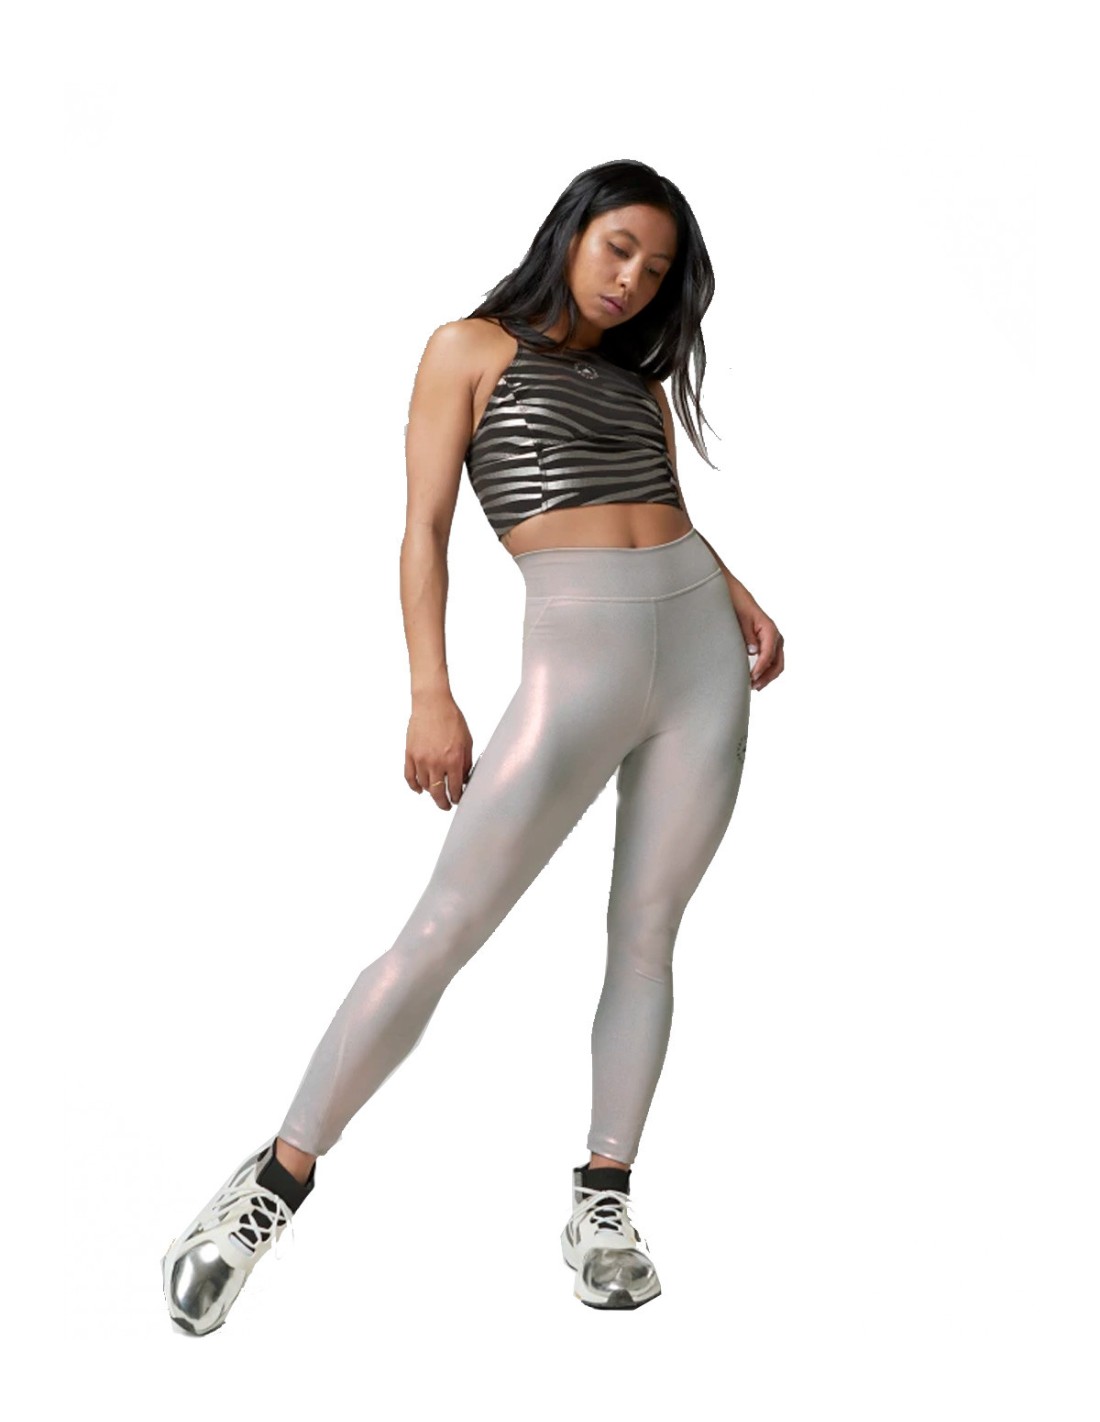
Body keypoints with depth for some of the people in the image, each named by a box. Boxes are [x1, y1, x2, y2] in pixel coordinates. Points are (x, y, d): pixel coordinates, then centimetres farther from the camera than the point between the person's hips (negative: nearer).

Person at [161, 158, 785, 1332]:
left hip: (701, 647, 5)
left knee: (646, 932, 5)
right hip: (575, 660, -5)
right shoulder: (474, 349, 6)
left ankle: (603, 1200, 15)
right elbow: (425, 529, 0)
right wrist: (430, 697, -10)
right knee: (442, 934, -8)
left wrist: (744, 601, 6)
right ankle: (280, 1179, 5)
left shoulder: (644, 383, 20)